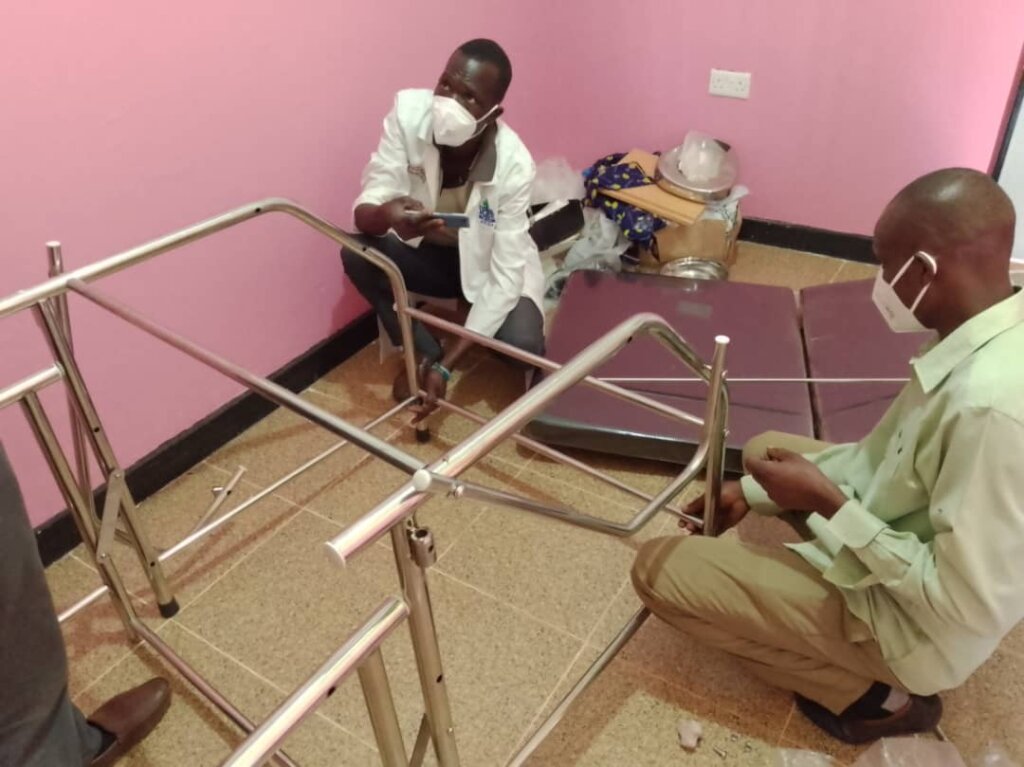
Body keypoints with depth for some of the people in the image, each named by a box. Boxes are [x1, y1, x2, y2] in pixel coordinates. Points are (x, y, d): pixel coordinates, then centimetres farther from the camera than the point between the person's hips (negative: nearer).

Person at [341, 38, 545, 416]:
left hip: (493, 266, -2)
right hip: (427, 251, 3)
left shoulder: (514, 165, -31)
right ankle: (423, 354, -4)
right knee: (356, 254, -26)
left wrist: (446, 365, -37)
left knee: (519, 344, -29)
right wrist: (385, 216, -53)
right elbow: (365, 208, -25)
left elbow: (504, 276, -30)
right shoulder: (408, 112, -25)